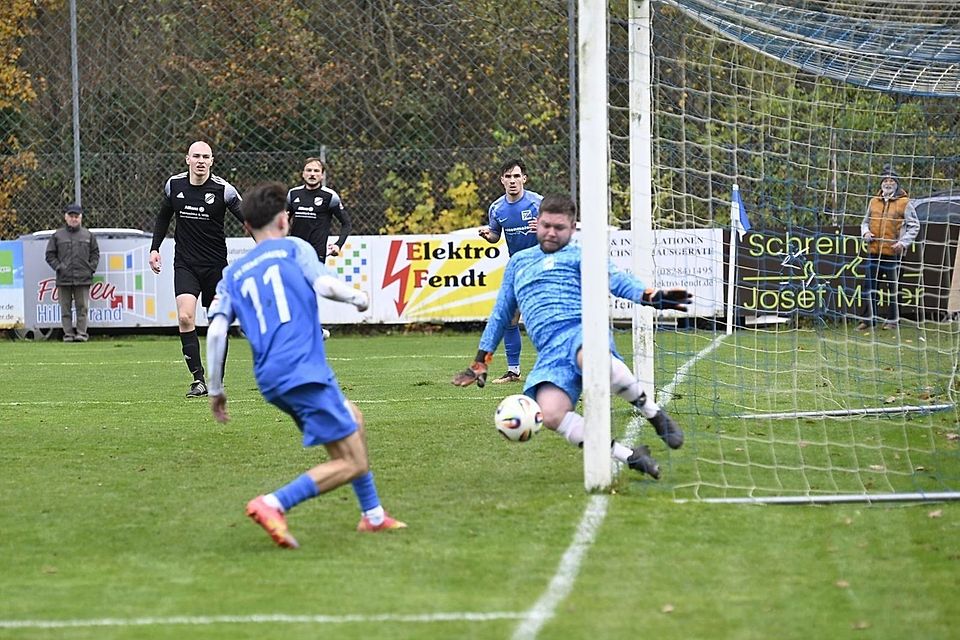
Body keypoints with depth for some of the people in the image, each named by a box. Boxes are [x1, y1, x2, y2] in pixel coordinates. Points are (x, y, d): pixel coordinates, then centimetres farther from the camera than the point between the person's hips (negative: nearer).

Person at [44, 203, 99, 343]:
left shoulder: (88, 235, 10)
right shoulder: (57, 235, 6)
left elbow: (95, 253, 14)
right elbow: (50, 255, 8)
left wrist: (91, 268, 2)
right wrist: (58, 267, -4)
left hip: (83, 278, 0)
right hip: (64, 278, 0)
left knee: (82, 307, -2)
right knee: (65, 308, 1)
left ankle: (81, 333, 0)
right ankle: (68, 334, 3)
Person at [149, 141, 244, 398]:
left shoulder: (223, 189, -11)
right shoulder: (174, 185, 0)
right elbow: (163, 217, 17)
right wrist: (155, 248, 12)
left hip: (216, 265, -1)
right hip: (185, 264, 1)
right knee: (185, 317, -18)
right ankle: (198, 379, -16)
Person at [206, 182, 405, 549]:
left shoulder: (232, 275, 18)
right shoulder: (293, 248, 7)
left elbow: (216, 331, 6)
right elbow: (325, 285, -10)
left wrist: (215, 390, 12)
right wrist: (358, 297, 10)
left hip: (270, 380, 7)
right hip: (305, 371, -7)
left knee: (353, 418, 30)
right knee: (352, 464, -5)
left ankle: (373, 515, 30)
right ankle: (273, 505, -23)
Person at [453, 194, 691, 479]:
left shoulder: (579, 255, 15)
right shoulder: (518, 262, 31)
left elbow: (615, 279, -2)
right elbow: (501, 314, 39)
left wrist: (650, 295, -23)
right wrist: (481, 360, 36)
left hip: (581, 330, -4)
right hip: (549, 352, 4)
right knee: (550, 414, -30)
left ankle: (655, 415, -21)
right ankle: (629, 456, -23)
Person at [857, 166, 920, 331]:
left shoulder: (904, 203, -3)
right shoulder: (874, 202, 10)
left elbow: (914, 226, -1)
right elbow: (865, 221, 21)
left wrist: (903, 242, -12)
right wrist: (865, 232, 0)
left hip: (893, 251, -4)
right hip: (874, 250, 4)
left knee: (892, 286, 5)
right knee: (871, 285, 5)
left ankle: (892, 319, 13)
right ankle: (869, 318, 11)